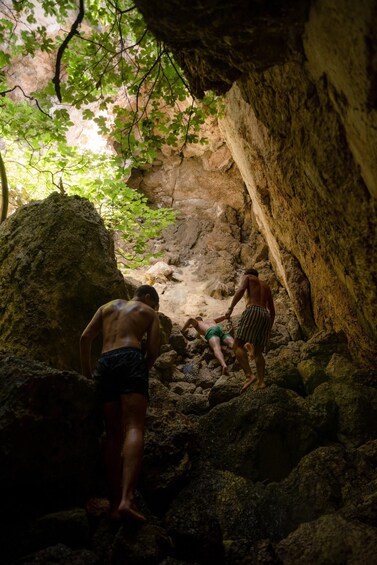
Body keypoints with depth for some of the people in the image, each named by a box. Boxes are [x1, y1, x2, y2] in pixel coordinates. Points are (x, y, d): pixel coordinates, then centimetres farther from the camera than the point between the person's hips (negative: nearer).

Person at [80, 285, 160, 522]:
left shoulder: (108, 306, 29)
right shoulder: (150, 312, 20)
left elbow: (85, 337, 15)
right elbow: (154, 349, 7)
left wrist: (87, 372, 20)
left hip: (104, 363, 4)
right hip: (130, 358, -4)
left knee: (114, 433, 7)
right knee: (134, 428, -14)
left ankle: (115, 502, 5)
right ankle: (126, 499, -31)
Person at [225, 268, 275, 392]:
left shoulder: (247, 277, 16)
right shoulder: (266, 286, 32)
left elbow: (241, 290, -7)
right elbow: (272, 310, 30)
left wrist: (230, 308, -13)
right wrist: (269, 329, 34)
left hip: (253, 311, -6)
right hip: (266, 315, 7)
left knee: (238, 345, -10)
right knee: (258, 352, 10)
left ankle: (249, 375, -28)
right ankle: (261, 381, -6)